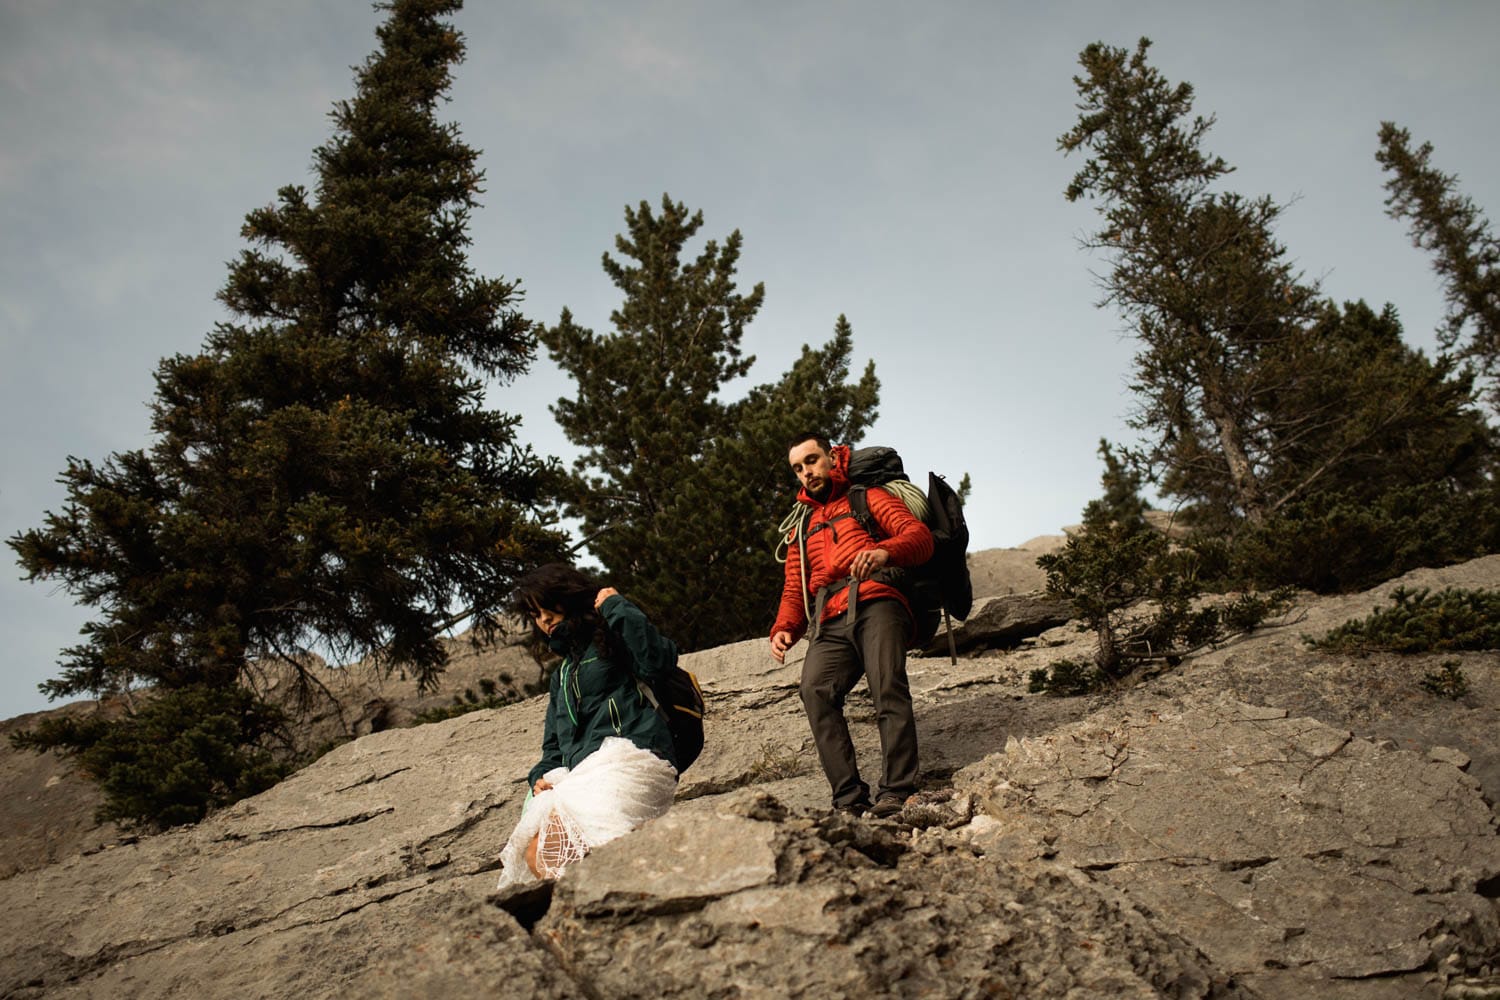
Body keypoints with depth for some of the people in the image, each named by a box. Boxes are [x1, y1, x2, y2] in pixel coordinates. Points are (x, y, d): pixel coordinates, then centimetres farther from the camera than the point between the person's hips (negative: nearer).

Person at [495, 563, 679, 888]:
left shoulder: (611, 636, 9)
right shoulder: (562, 674, 33)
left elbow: (658, 659, -14)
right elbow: (554, 744, 30)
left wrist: (615, 606, -4)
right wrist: (541, 777, 8)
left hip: (631, 758, -8)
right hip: (584, 774, 8)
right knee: (534, 854, -18)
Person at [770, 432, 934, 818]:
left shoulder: (868, 497, 21)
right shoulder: (802, 528, 36)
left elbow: (920, 536, 4)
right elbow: (794, 589, 29)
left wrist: (885, 552, -19)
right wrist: (784, 628, 6)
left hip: (875, 603, -3)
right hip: (829, 624, 3)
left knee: (889, 688, -28)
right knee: (815, 688, -26)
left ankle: (896, 793, -33)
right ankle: (850, 799, -30)